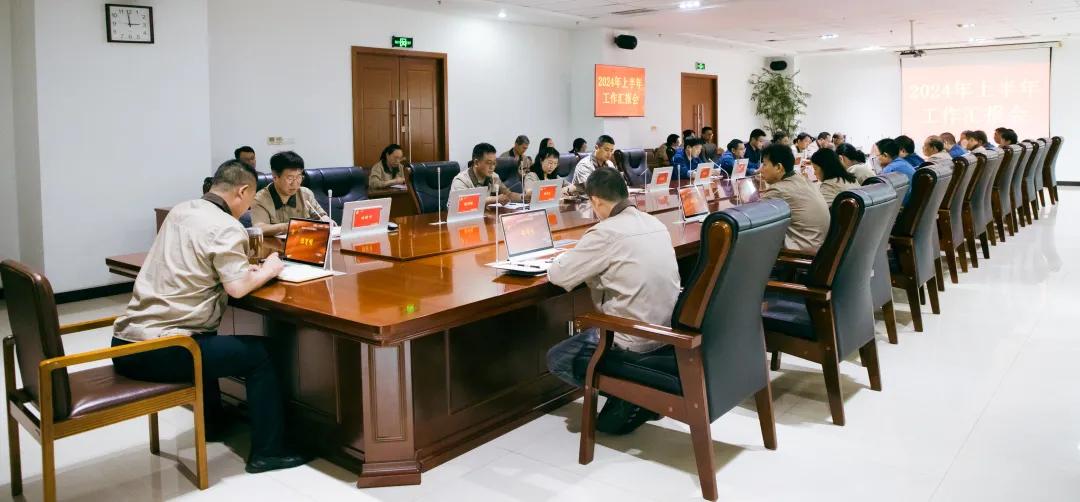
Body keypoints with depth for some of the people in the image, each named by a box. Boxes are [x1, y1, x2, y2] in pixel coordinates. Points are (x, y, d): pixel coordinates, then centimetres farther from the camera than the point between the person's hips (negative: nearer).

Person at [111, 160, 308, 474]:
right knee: (260, 353, 3)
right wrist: (267, 271, -2)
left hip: (124, 342, 9)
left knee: (207, 339, 35)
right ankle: (268, 451, 9)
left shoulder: (180, 211, 13)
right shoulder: (226, 228, -11)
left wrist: (247, 267, 17)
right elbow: (237, 288, -22)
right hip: (156, 352, -9)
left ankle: (212, 424, 47)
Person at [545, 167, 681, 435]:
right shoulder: (656, 224, 5)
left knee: (556, 359, 13)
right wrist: (589, 261, 19)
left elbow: (557, 276, -10)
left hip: (635, 341, -8)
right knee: (587, 335, 32)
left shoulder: (606, 233, -17)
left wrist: (570, 257, 10)